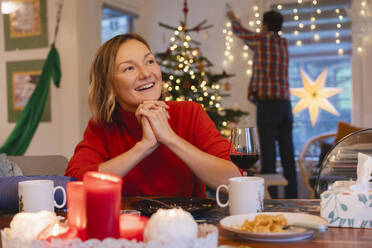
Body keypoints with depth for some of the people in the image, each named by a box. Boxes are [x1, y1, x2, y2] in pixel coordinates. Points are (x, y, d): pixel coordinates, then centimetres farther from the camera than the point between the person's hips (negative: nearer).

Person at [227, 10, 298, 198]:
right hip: (286, 104, 6)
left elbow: (239, 32, 18)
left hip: (268, 105, -6)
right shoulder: (284, 43, 16)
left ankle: (271, 199, -10)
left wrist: (232, 18, 41)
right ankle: (292, 198, 8)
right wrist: (237, 21, 46)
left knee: (268, 155, -8)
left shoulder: (261, 39, 0)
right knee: (288, 156, 6)